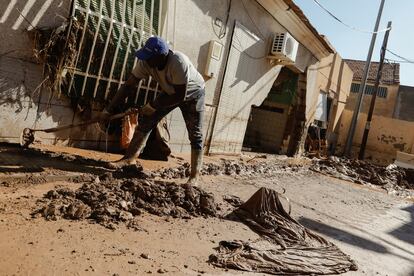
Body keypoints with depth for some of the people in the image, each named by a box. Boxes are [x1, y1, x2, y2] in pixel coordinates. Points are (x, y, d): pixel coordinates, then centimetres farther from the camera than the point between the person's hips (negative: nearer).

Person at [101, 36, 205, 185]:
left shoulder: (178, 62, -40)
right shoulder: (145, 62, -24)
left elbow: (180, 96, -34)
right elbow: (128, 85, -18)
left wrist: (153, 106, -30)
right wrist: (108, 109, -19)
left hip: (192, 93, -5)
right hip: (170, 92, 5)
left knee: (195, 135, -8)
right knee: (147, 120, -5)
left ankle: (195, 175, -3)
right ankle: (130, 157, 2)